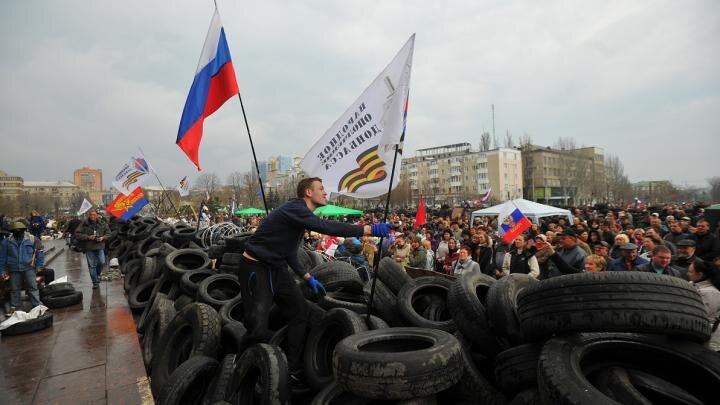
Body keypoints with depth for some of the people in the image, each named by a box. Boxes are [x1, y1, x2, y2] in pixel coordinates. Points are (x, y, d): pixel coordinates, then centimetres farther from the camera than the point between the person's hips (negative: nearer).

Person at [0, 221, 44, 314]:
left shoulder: (32, 239, -6)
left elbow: (40, 252, 2)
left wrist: (39, 265, 0)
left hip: (28, 267, -2)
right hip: (14, 269, 2)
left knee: (32, 287, 0)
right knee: (14, 289, 12)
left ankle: (37, 305, 4)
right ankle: (14, 307, 26)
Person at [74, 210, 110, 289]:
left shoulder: (102, 223, 3)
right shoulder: (84, 224, -2)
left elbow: (108, 233, 12)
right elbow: (77, 234, -3)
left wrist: (102, 238, -7)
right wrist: (88, 237, -15)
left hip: (100, 247, 1)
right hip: (89, 248, -1)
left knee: (102, 262, -6)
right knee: (92, 265, 4)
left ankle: (98, 274, 27)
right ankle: (95, 282, 14)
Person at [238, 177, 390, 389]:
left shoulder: (299, 214, 10)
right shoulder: (293, 209, -21)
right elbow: (326, 227, -35)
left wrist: (308, 278, 12)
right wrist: (370, 229, -35)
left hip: (277, 268, 10)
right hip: (256, 268, -10)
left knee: (300, 312, 8)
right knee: (259, 330, -14)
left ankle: (293, 370, 19)